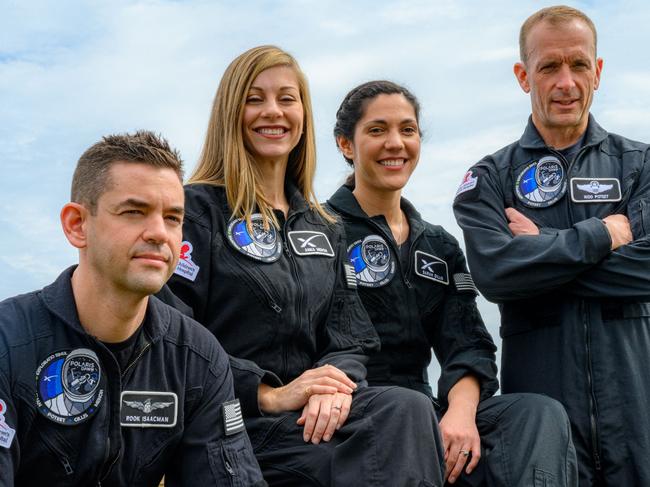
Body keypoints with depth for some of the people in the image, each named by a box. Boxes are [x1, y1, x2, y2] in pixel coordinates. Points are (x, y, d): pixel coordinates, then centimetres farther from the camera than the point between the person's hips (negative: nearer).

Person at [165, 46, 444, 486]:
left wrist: (335, 386, -11)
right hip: (231, 417, -6)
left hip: (313, 414, 6)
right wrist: (268, 394, -17)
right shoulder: (198, 208, 1)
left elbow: (349, 338, 13)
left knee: (409, 409, -27)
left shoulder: (325, 229, 21)